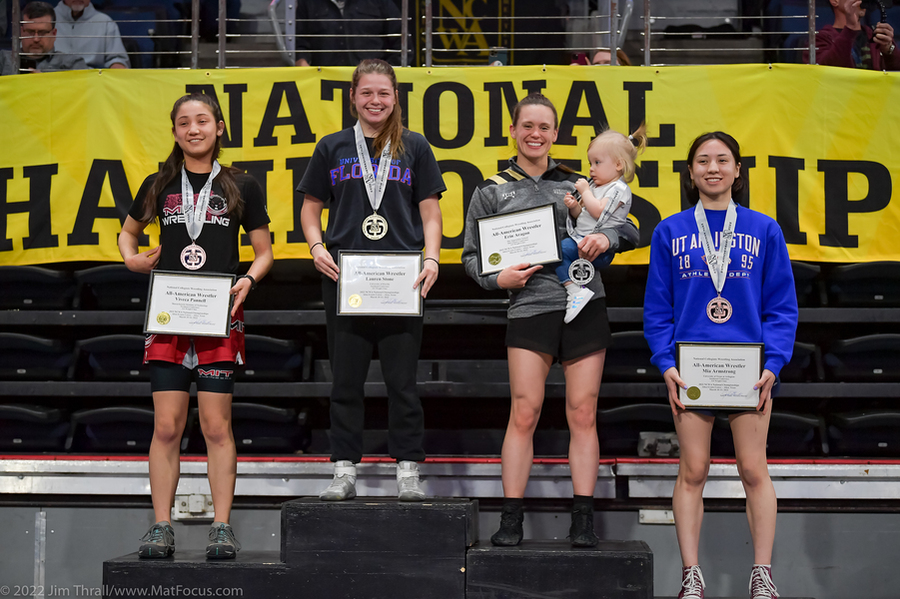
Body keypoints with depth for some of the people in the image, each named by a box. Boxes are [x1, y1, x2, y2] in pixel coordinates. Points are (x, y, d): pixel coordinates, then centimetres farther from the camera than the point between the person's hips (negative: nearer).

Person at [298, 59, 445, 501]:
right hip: (344, 279, 1)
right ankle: (345, 471, 12)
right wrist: (317, 247, -5)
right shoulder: (332, 147, 9)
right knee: (346, 378, 4)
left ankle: (407, 472, 8)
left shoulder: (414, 148, 8)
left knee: (402, 380, 1)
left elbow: (430, 211, 7)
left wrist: (432, 258, -7)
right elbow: (311, 207, 13)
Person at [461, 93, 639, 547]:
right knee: (523, 413, -7)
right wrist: (497, 278, -8)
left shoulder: (576, 185, 14)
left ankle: (583, 522, 6)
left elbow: (629, 230, 14)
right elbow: (470, 255, 12)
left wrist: (605, 238, -8)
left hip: (585, 305, 2)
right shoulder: (492, 191, 11)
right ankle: (510, 520, 1)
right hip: (530, 308, -1)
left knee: (583, 414, 1)